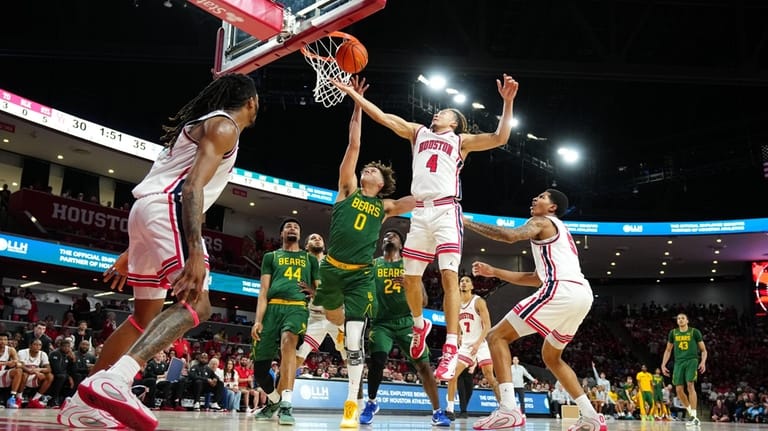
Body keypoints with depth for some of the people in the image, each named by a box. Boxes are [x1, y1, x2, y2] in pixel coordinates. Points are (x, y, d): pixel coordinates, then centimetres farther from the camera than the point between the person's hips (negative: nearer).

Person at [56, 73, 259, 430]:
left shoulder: (199, 124, 29)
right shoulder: (224, 125, -1)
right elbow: (192, 185, -18)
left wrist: (132, 253, 30)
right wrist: (196, 251, -29)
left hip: (146, 210, 10)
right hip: (168, 208, -10)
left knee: (146, 314, 17)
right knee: (196, 305, -19)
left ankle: (82, 402, 19)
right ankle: (113, 382, -36)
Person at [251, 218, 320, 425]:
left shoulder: (310, 259, 24)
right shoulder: (271, 257, 21)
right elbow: (264, 291, 10)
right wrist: (258, 320, -4)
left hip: (297, 307, -1)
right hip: (273, 307, 2)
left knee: (288, 340, -36)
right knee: (259, 366, -2)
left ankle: (287, 404, -40)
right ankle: (274, 400, 30)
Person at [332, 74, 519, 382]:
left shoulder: (461, 141, 13)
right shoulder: (418, 133, 23)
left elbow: (500, 138, 1)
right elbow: (382, 117, 18)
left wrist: (508, 101, -8)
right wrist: (353, 93, 14)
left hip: (446, 211, -4)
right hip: (420, 212, 4)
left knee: (449, 276, -16)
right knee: (410, 277, 7)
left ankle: (451, 348, -18)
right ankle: (420, 325, 33)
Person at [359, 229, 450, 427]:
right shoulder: (373, 264, 9)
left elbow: (424, 300, 4)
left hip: (406, 322, 1)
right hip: (381, 323, 0)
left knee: (423, 365, -7)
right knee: (377, 361, -20)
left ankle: (437, 412, 4)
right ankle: (371, 403, 5)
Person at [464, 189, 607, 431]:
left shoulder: (542, 222, 9)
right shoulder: (559, 231, 36)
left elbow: (510, 235, -13)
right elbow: (538, 278, 36)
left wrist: (467, 223, -5)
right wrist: (494, 272, 33)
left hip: (562, 291, -9)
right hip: (582, 294, 9)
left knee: (497, 336, -6)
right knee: (551, 356, 28)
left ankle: (508, 409, -21)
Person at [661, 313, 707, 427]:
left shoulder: (695, 332, 2)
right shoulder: (673, 333, 11)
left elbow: (703, 350, 4)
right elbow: (668, 350, 18)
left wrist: (703, 362, -13)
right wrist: (663, 364, 10)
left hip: (691, 361, -4)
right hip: (679, 362, 4)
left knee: (690, 385, -19)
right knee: (679, 389, -1)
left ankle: (694, 417, -16)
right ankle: (691, 413, 18)